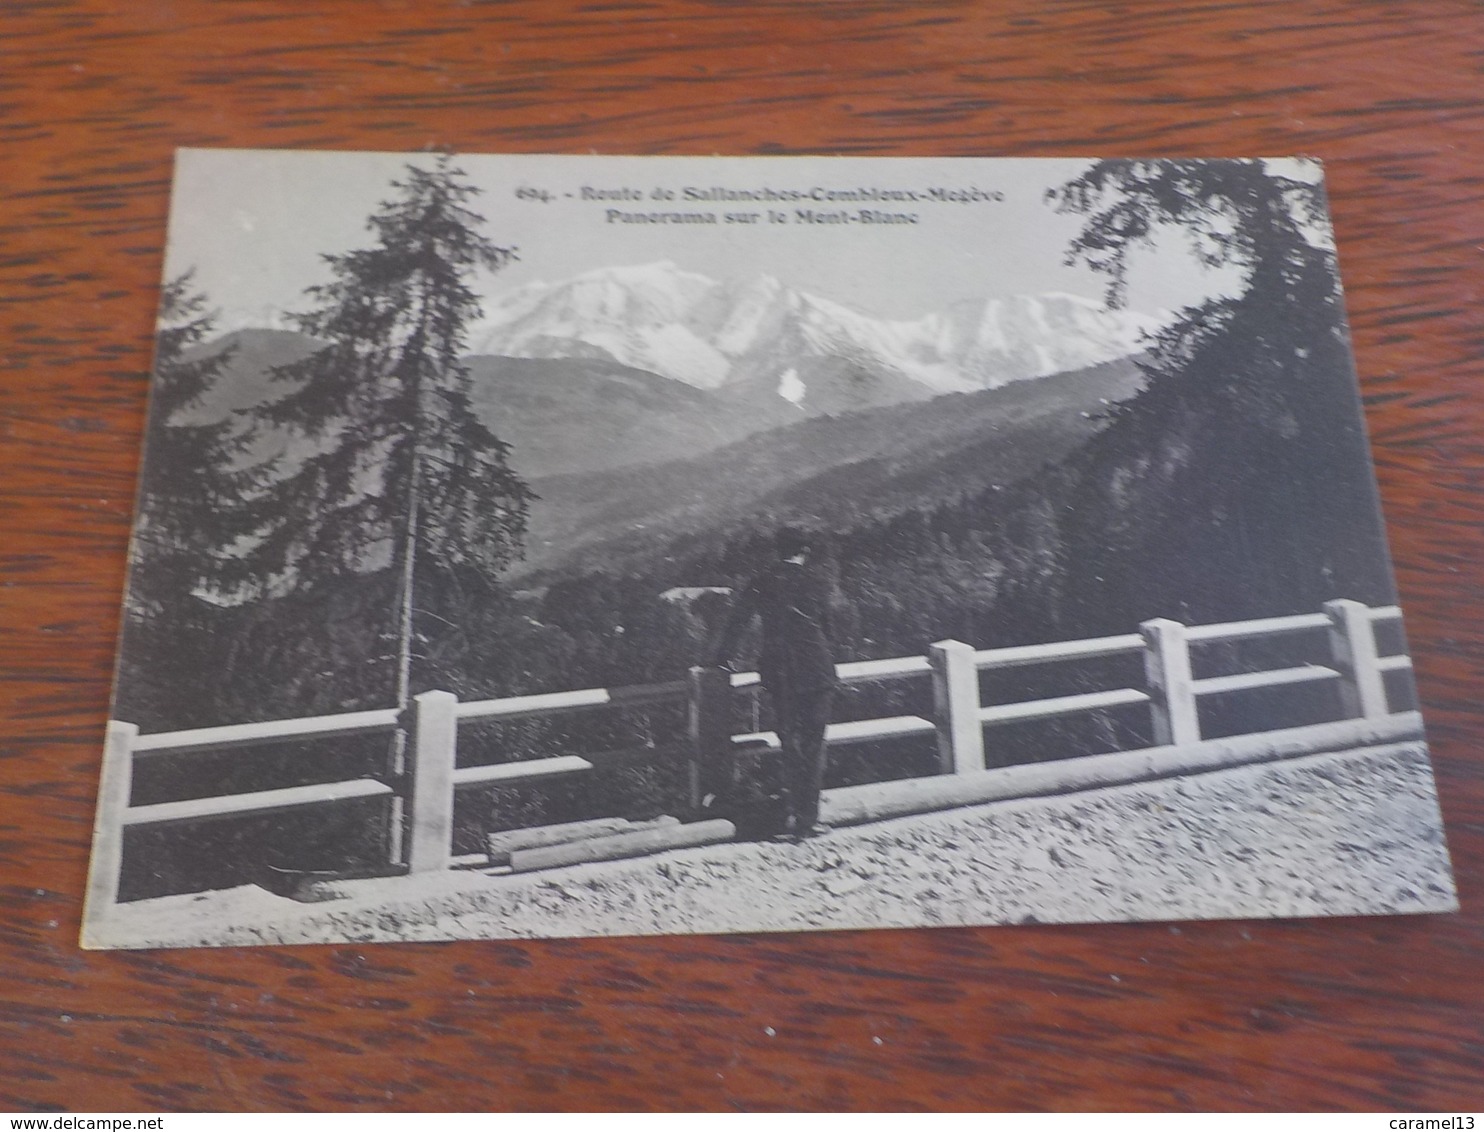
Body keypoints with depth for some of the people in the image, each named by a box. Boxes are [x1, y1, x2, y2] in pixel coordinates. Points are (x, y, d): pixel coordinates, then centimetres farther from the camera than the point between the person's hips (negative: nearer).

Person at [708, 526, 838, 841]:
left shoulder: (762, 583, 3)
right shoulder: (815, 579, -2)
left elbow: (737, 620, 1)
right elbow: (825, 623, 3)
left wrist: (720, 658, 9)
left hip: (777, 673, 2)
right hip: (815, 671, -2)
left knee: (790, 743, 13)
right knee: (813, 743, 5)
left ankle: (792, 814, 9)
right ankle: (808, 818, 4)